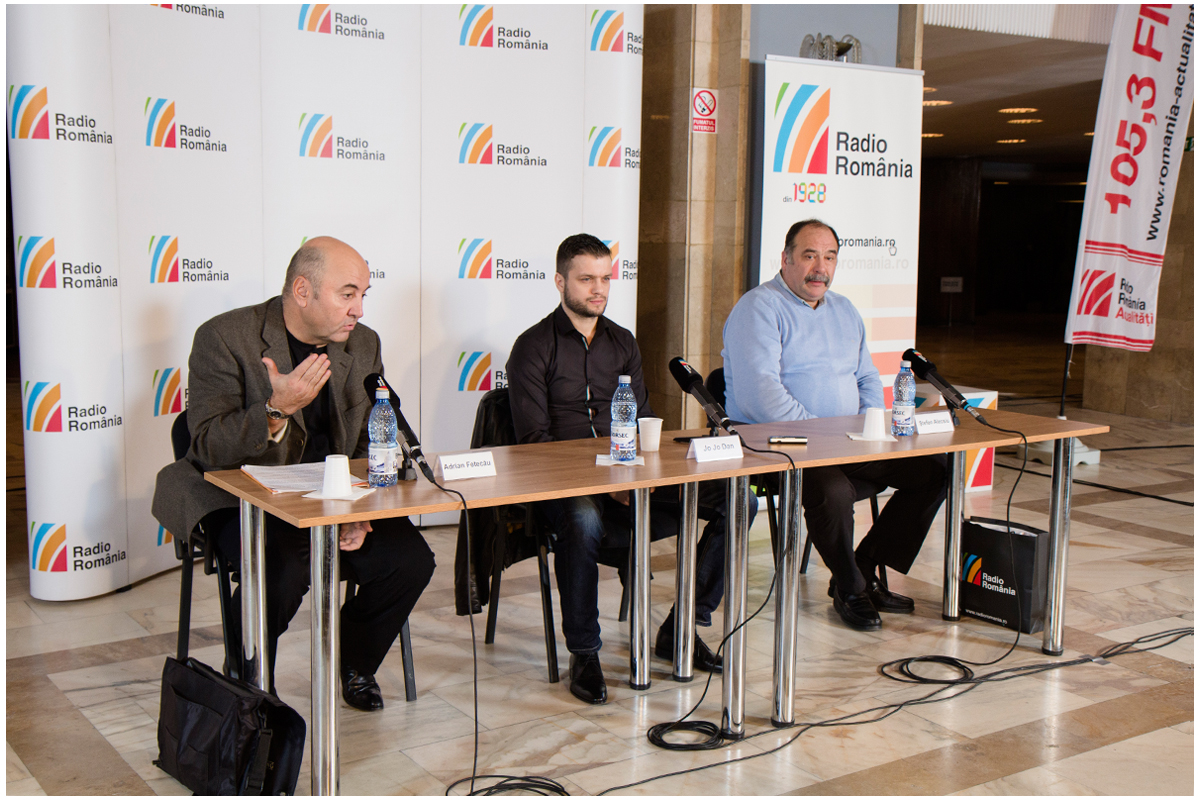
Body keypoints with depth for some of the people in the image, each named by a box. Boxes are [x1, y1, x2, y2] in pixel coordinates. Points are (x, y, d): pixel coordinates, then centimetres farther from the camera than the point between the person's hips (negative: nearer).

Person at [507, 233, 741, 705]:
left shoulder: (623, 343, 18)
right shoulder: (534, 347, 0)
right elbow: (533, 438, -8)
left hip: (628, 482, 6)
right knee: (584, 520, -42)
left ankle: (680, 629, -3)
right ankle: (584, 655, -21)